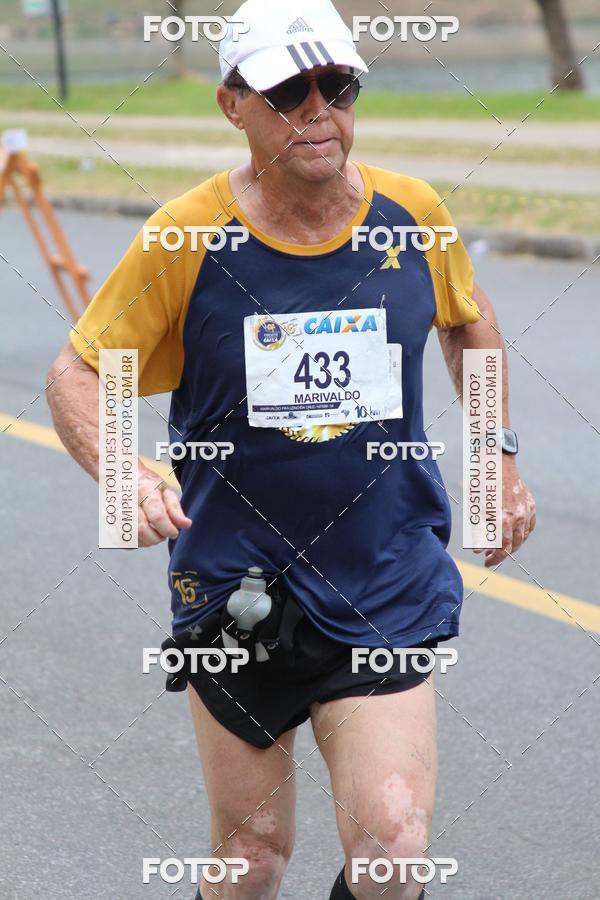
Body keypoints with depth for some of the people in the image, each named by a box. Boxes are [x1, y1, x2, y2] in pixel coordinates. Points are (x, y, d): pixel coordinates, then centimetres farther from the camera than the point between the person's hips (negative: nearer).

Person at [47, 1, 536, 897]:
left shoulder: (413, 214, -3)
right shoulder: (186, 236, -10)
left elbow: (470, 320, 19)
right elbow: (77, 374, -3)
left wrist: (499, 454, 17)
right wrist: (126, 474, -21)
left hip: (387, 594, 1)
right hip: (236, 589, -1)